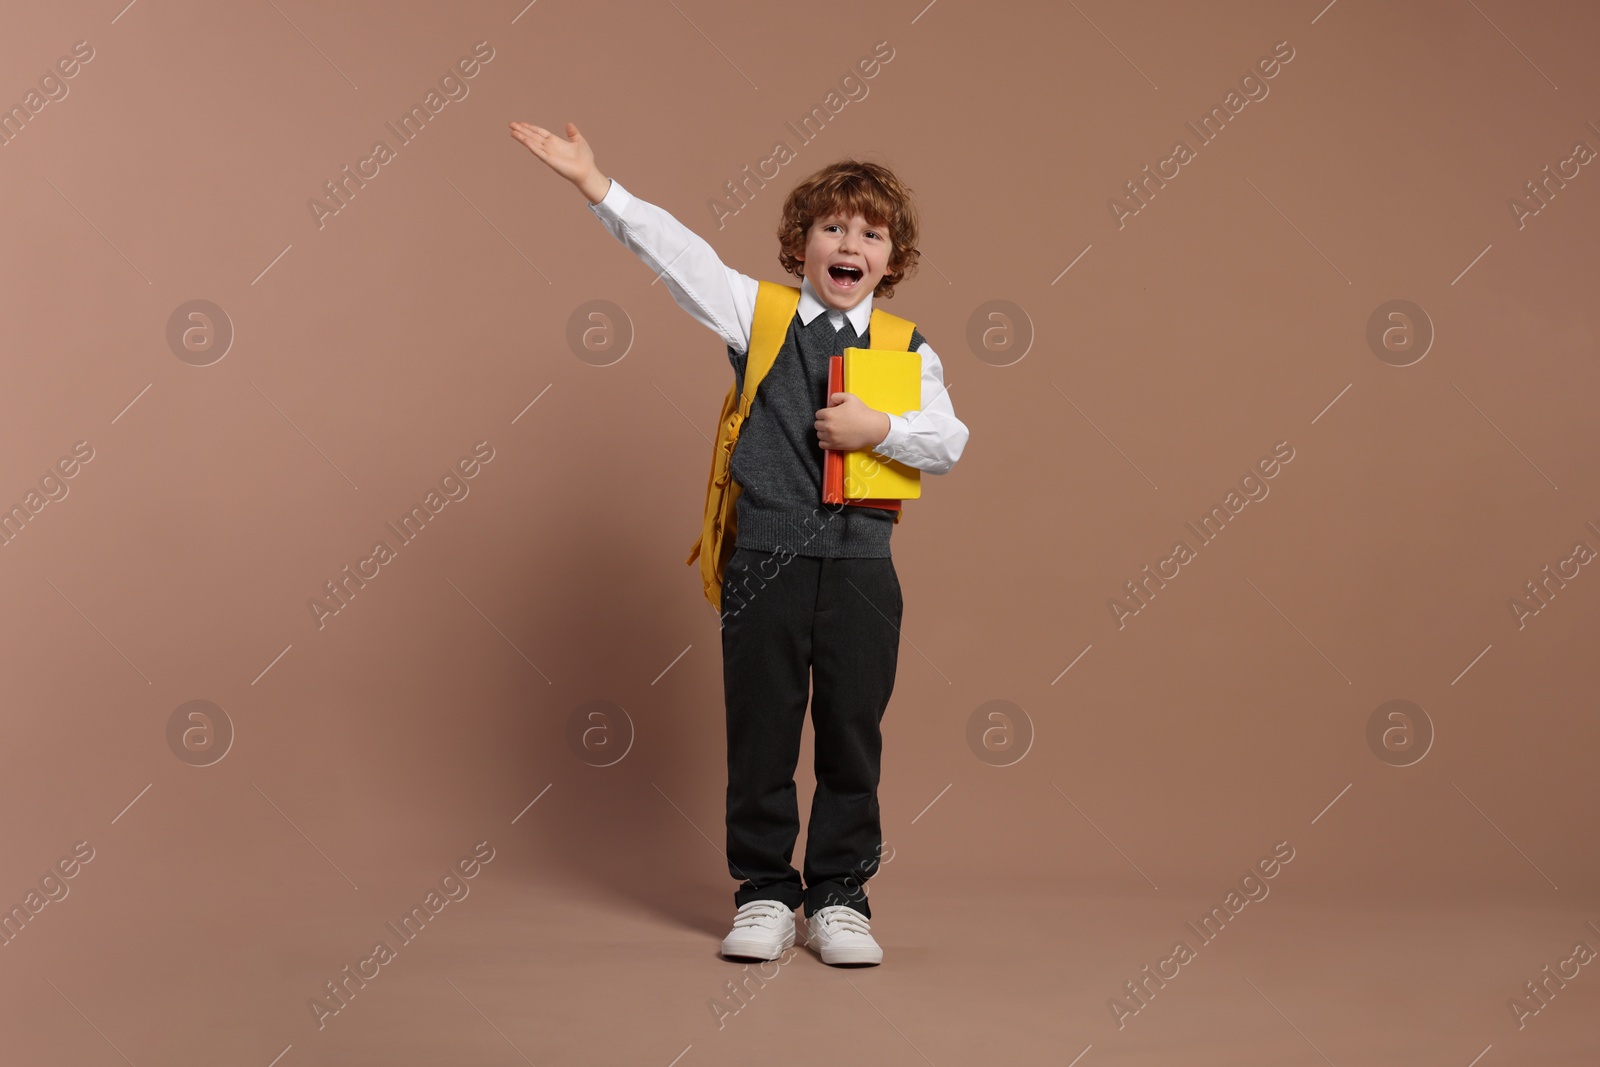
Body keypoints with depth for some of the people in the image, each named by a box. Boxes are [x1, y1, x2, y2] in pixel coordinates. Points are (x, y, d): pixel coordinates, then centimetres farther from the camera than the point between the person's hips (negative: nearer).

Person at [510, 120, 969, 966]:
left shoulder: (907, 349, 9)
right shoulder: (759, 315, 6)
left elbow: (949, 442, 1)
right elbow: (678, 253, -4)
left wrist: (880, 429, -14)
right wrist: (597, 186, -12)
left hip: (862, 563, 1)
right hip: (766, 557, -1)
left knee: (853, 734, 6)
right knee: (761, 731, 5)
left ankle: (839, 896, 19)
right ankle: (764, 893, 19)